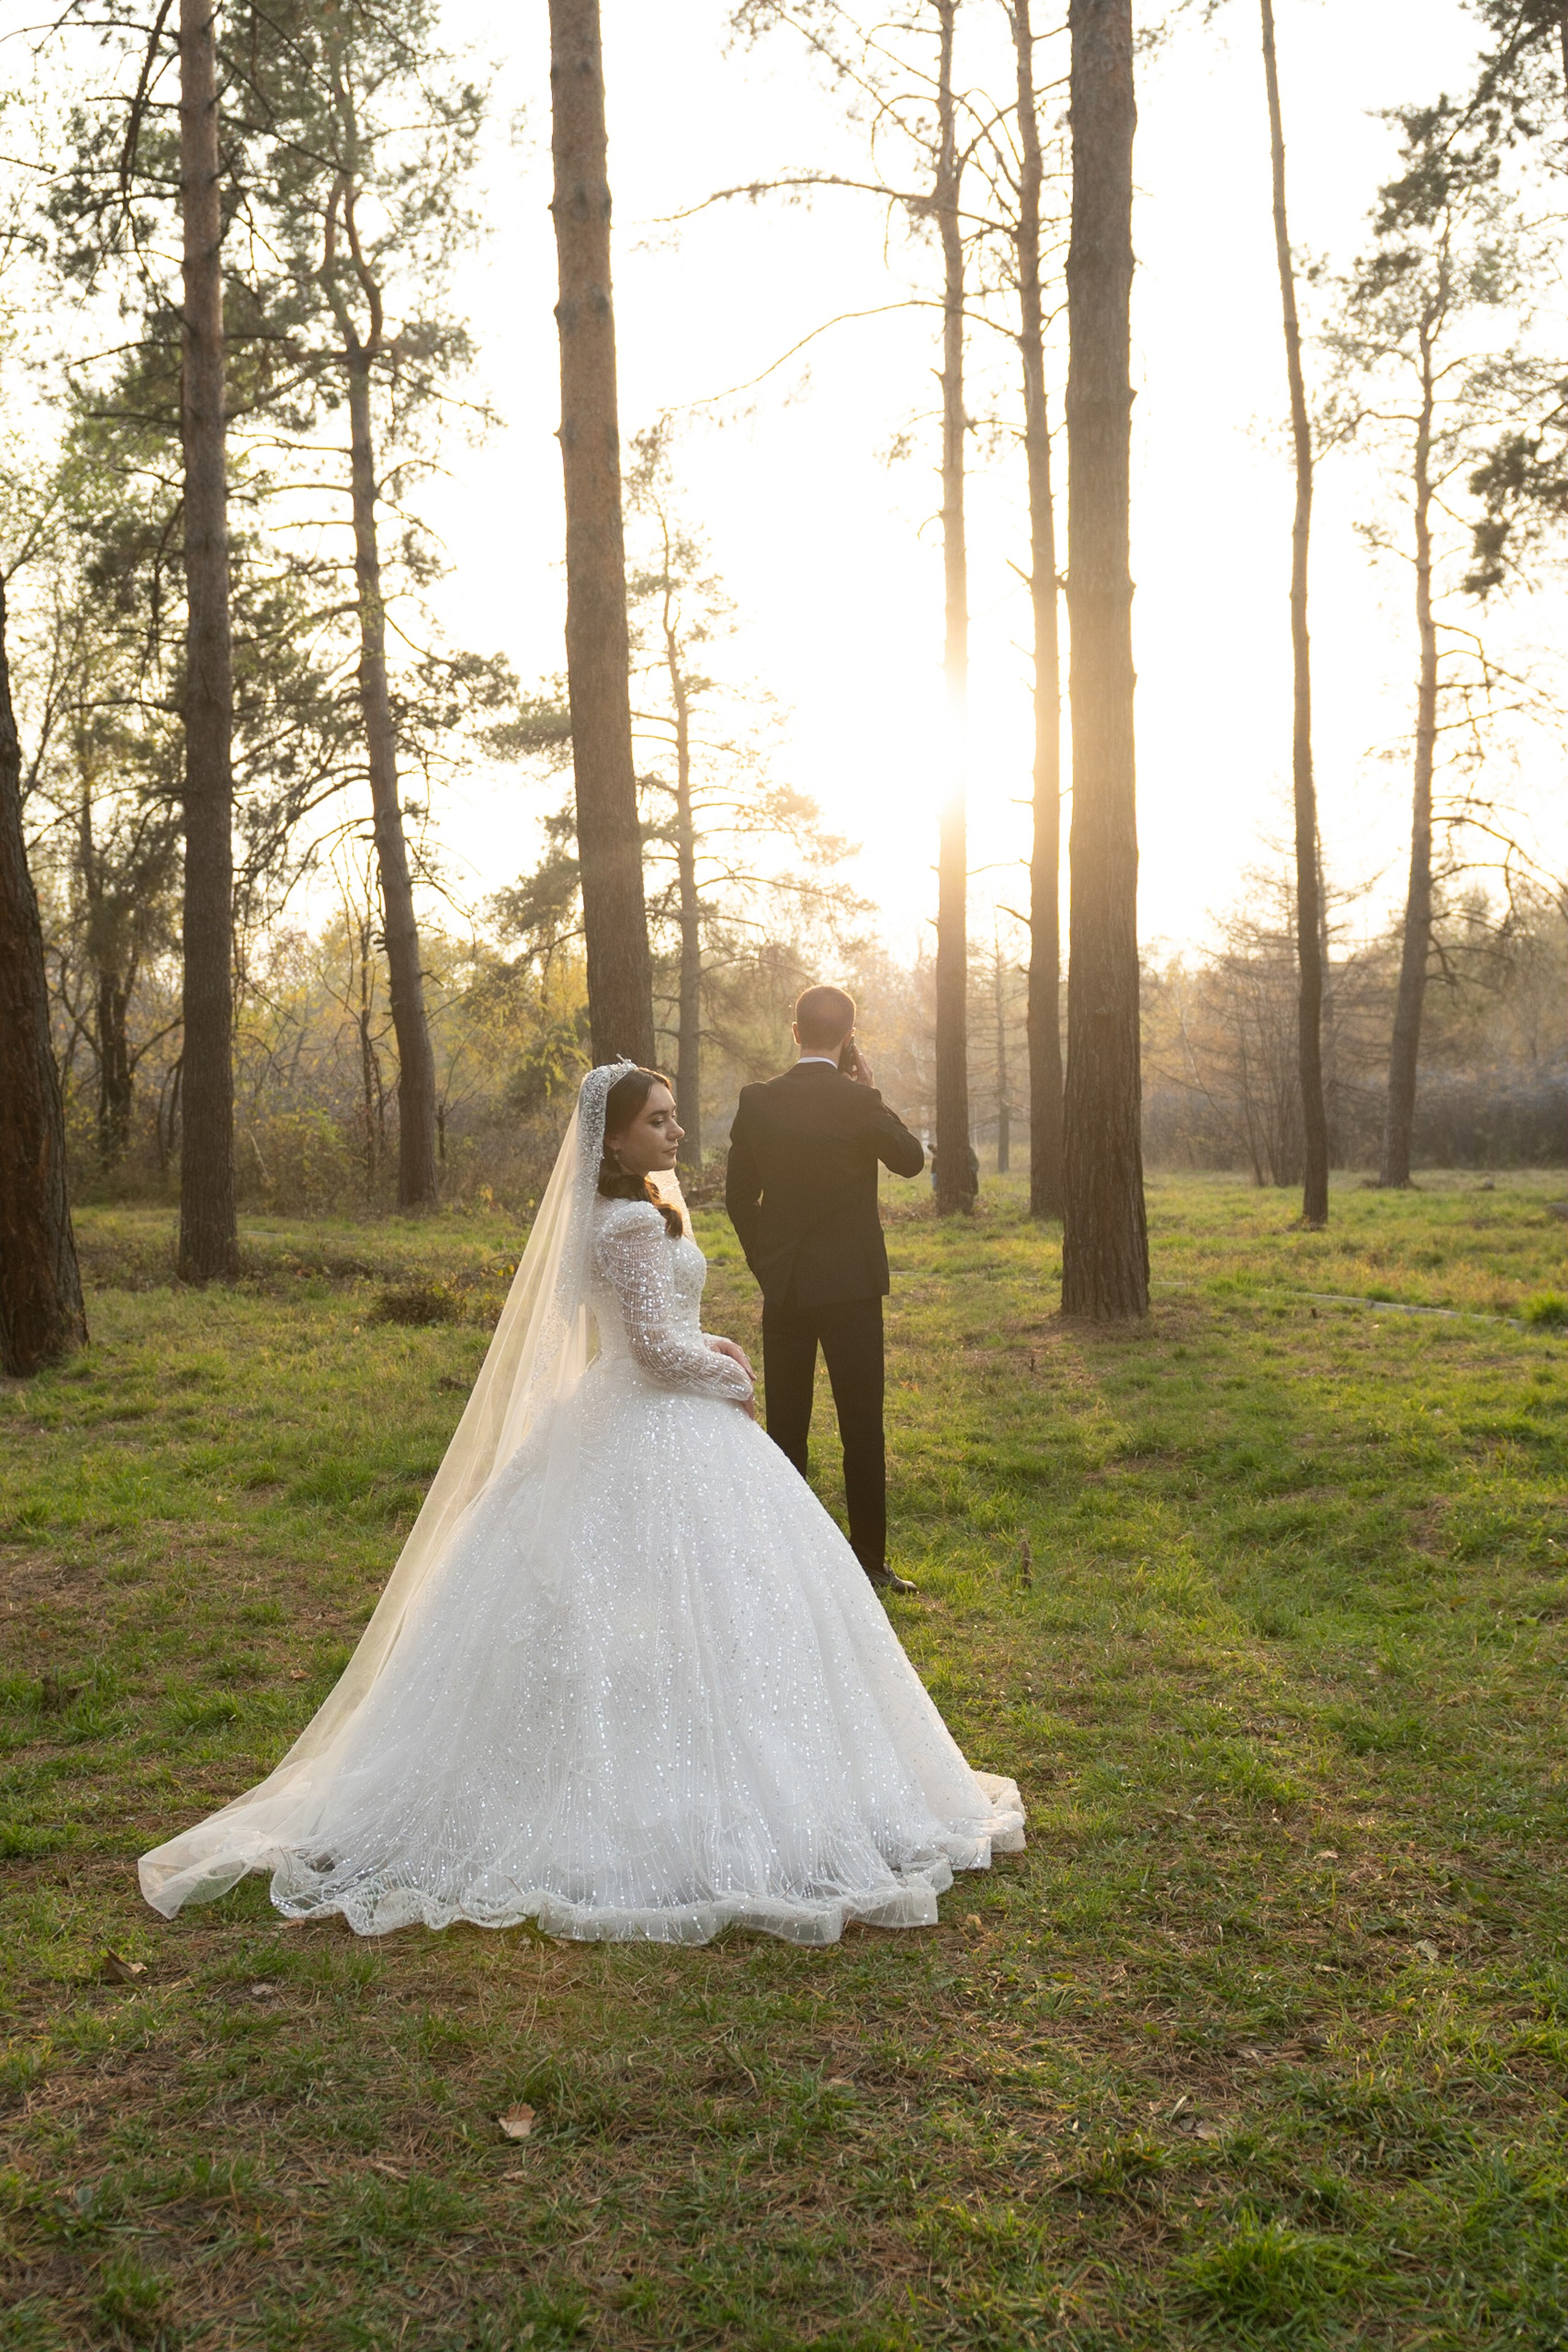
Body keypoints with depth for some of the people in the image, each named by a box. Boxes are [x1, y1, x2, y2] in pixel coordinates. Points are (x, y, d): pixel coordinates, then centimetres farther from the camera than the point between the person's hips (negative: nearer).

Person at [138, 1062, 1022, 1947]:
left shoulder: (625, 1213, 12)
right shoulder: (637, 1223, -18)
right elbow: (658, 1347, -22)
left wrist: (711, 1346, 7)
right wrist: (732, 1382, -7)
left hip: (626, 1422, 10)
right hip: (660, 1442, -10)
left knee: (599, 1621, 14)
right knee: (684, 1617, -5)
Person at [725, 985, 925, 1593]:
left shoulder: (757, 1101, -2)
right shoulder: (858, 1103, -12)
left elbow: (739, 1196, 4)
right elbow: (911, 1159, 6)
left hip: (782, 1286, 3)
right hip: (850, 1285, -3)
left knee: (785, 1427, 10)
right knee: (862, 1428, 4)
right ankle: (868, 1560, 6)